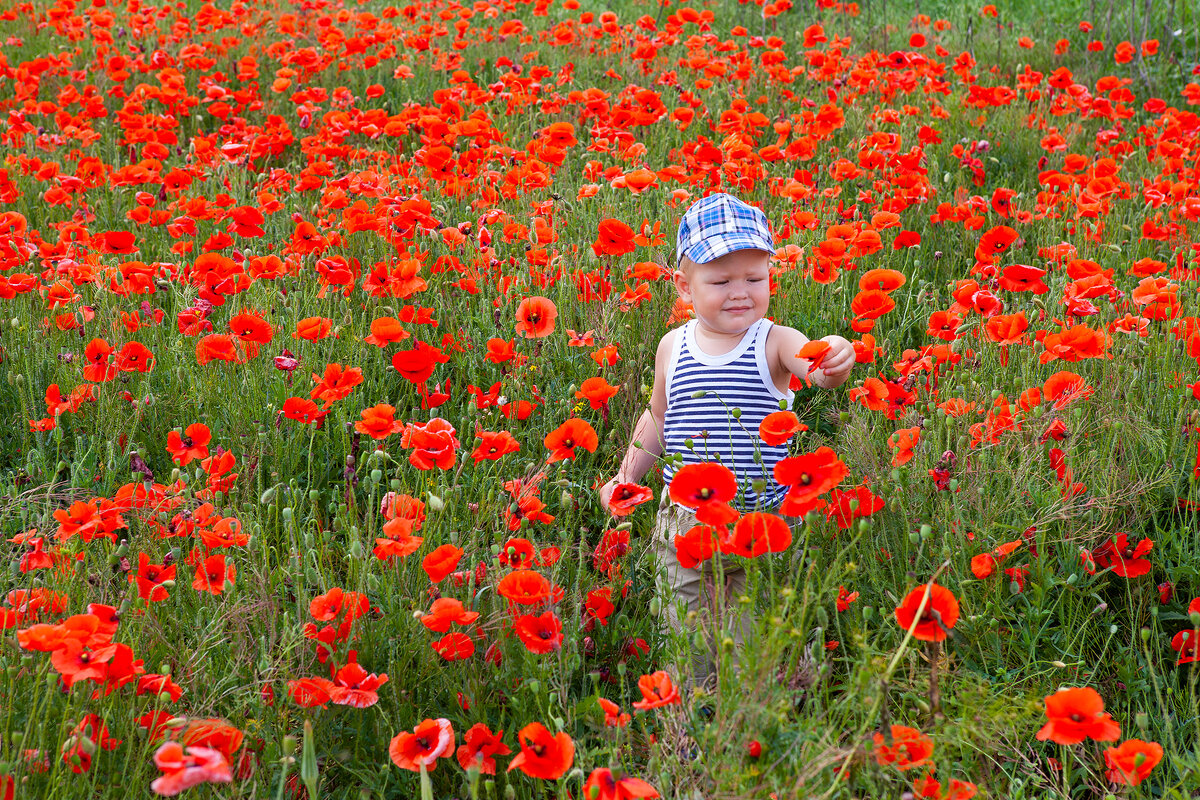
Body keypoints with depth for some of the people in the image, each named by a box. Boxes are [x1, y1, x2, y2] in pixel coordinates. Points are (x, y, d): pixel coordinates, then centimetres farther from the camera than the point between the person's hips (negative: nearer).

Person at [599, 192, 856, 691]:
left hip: (764, 521, -2)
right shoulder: (673, 348, 2)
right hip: (683, 527, 3)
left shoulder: (774, 343, -8)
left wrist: (834, 363, -51)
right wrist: (627, 475, 13)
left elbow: (815, 367, -29)